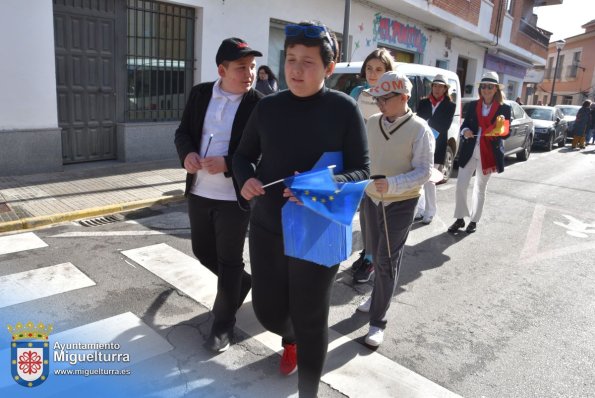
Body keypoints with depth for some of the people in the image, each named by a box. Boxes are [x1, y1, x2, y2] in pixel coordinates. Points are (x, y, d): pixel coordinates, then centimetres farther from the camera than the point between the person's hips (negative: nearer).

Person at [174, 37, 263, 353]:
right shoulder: (200, 93, 4)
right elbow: (183, 131, 7)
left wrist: (227, 164, -27)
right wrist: (187, 153, -15)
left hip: (234, 198, -5)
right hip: (198, 192, 5)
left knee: (229, 262, 7)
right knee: (203, 252, 19)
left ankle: (223, 325, 26)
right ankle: (244, 283, 46)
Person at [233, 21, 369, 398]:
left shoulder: (344, 109, -9)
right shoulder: (268, 107, 1)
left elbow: (362, 172, -8)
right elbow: (244, 155, 12)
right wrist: (246, 179, -10)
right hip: (267, 229, 4)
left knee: (310, 322, 8)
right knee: (268, 310, 17)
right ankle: (289, 339, 55)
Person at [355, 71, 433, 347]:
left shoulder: (419, 129, -16)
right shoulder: (372, 123, 0)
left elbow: (424, 172, -19)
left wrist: (392, 184, -32)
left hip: (401, 203, -5)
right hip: (372, 198, 5)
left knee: (387, 260, -1)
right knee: (376, 254, 19)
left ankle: (377, 322, 10)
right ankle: (380, 295, 45)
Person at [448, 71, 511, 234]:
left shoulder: (504, 108, -2)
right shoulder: (472, 105, 4)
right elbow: (464, 125, 6)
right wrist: (465, 131, -17)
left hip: (489, 153, -2)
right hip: (469, 151, 2)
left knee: (480, 188, 11)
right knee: (461, 185, -2)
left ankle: (474, 220, 25)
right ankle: (460, 219, 14)